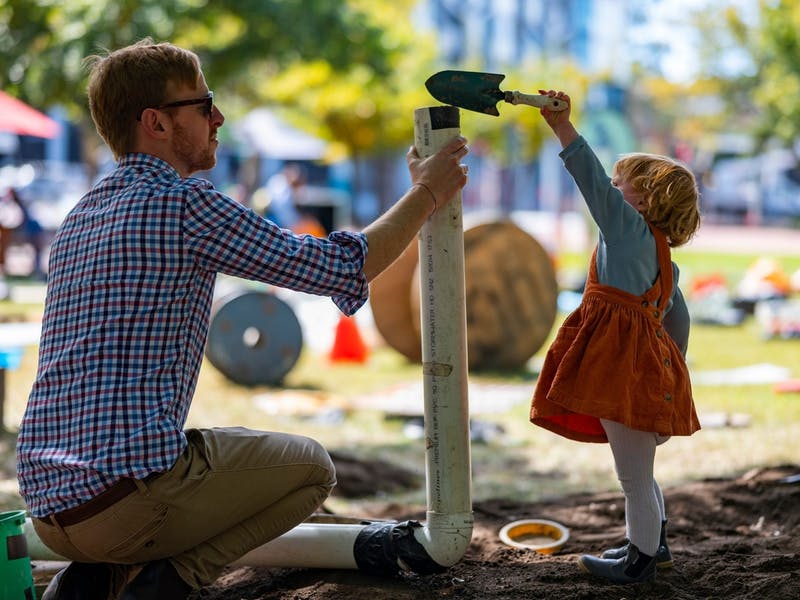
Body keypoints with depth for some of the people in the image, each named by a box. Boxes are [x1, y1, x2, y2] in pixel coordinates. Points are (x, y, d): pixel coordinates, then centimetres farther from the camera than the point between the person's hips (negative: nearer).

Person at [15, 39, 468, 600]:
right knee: (311, 468, 15)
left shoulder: (77, 220, 17)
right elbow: (346, 269, -3)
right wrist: (426, 194, 11)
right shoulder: (185, 203, -8)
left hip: (48, 501, 7)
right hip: (127, 486, -7)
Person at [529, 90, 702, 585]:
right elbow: (678, 320, 21)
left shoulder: (630, 227, -9)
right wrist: (671, 371, 27)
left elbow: (595, 182, -23)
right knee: (637, 470, 25)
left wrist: (563, 128, -32)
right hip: (649, 368, 10)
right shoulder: (663, 256, 18)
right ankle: (655, 544, 38)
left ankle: (640, 563, 11)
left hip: (628, 371, -10)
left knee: (634, 474, 1)